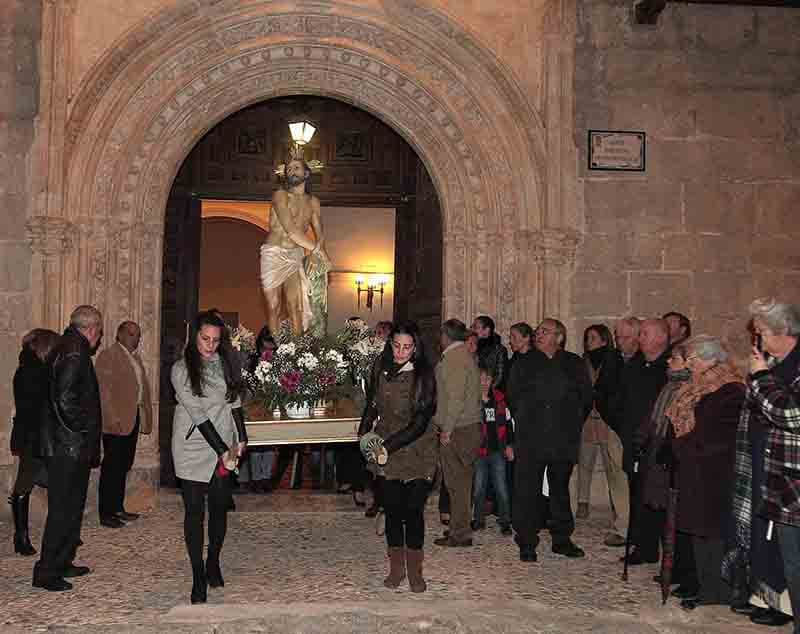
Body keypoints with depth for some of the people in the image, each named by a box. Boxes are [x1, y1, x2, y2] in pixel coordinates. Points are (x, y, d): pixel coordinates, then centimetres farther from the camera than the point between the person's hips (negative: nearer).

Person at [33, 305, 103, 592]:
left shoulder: (65, 348, 13)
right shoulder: (75, 354, -18)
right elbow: (66, 399, -27)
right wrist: (83, 432, -15)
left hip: (65, 447, 10)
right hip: (70, 449, -10)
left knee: (72, 507, 18)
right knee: (63, 511, -1)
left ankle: (62, 563, 28)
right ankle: (46, 572, 7)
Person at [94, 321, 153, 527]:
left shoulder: (136, 358, 19)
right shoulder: (108, 356, -6)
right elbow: (103, 390, -13)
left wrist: (146, 416, 9)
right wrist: (113, 418, -19)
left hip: (133, 419, 8)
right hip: (116, 421, -8)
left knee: (123, 466, 14)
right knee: (112, 467, -3)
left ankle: (118, 508, 22)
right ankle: (106, 514, 3)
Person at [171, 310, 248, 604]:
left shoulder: (224, 363, 5)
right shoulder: (181, 369, -9)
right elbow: (197, 414, -13)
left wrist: (241, 439, 2)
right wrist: (222, 450, -14)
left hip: (225, 447, 4)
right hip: (193, 448, -4)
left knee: (220, 507, 9)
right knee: (195, 511, -1)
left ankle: (213, 563, 28)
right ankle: (198, 577, 5)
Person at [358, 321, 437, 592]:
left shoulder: (424, 375, -13)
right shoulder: (381, 368, 0)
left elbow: (421, 422, -16)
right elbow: (373, 403, 16)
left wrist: (389, 445, -22)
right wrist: (364, 432, 3)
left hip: (417, 450, -3)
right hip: (386, 449, 3)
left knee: (413, 510, 0)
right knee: (393, 508, 6)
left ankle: (414, 570, 13)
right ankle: (396, 567, 19)